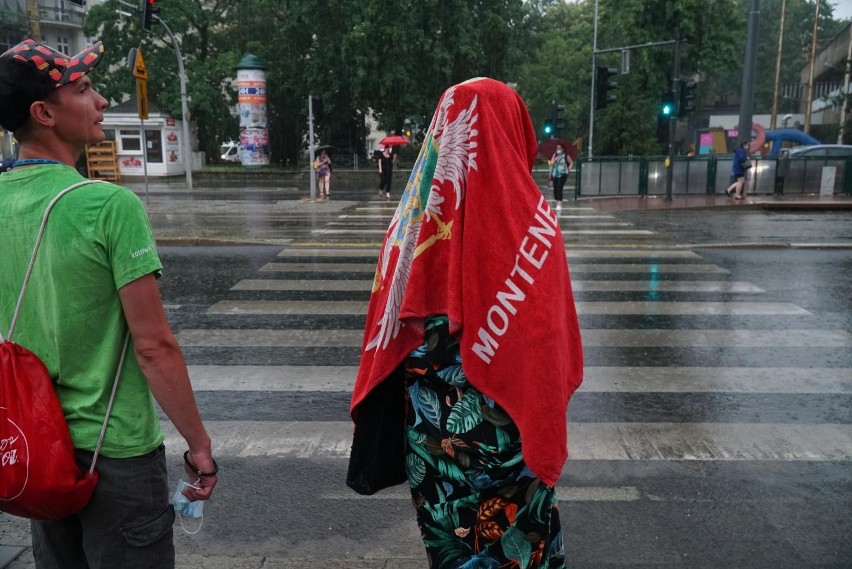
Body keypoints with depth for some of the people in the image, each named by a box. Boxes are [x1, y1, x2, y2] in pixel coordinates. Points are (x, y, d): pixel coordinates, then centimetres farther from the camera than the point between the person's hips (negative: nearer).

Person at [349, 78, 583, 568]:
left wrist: (420, 384, 11)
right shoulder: (528, 217, -17)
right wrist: (552, 397, 0)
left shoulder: (419, 210, -5)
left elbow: (391, 319, 0)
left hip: (432, 412, 4)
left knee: (450, 525, 21)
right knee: (514, 527, 17)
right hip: (504, 412, -3)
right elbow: (550, 333, -14)